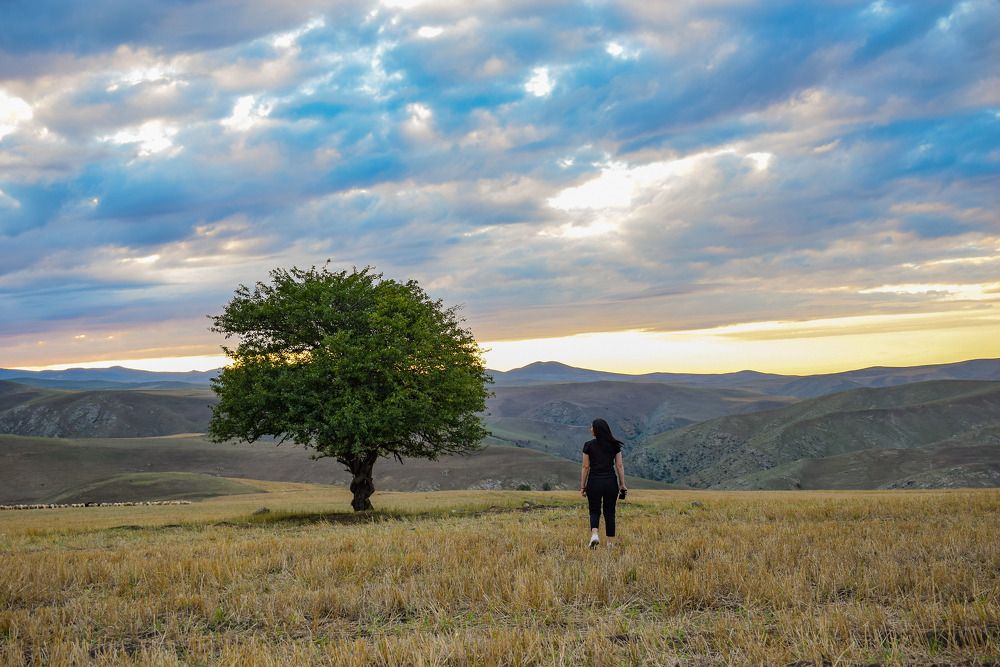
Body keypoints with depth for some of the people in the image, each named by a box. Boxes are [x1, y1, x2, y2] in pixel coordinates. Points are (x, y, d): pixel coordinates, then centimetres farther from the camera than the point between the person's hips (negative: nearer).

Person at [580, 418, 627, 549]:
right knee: (609, 513, 12)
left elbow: (585, 467, -3)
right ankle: (610, 543, 12)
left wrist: (582, 486, 3)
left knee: (594, 511, 10)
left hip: (594, 482, -2)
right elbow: (619, 466, 1)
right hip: (611, 481, 2)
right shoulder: (614, 445, 2)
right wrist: (622, 484, 7)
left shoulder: (589, 445, -4)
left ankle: (594, 534, -17)